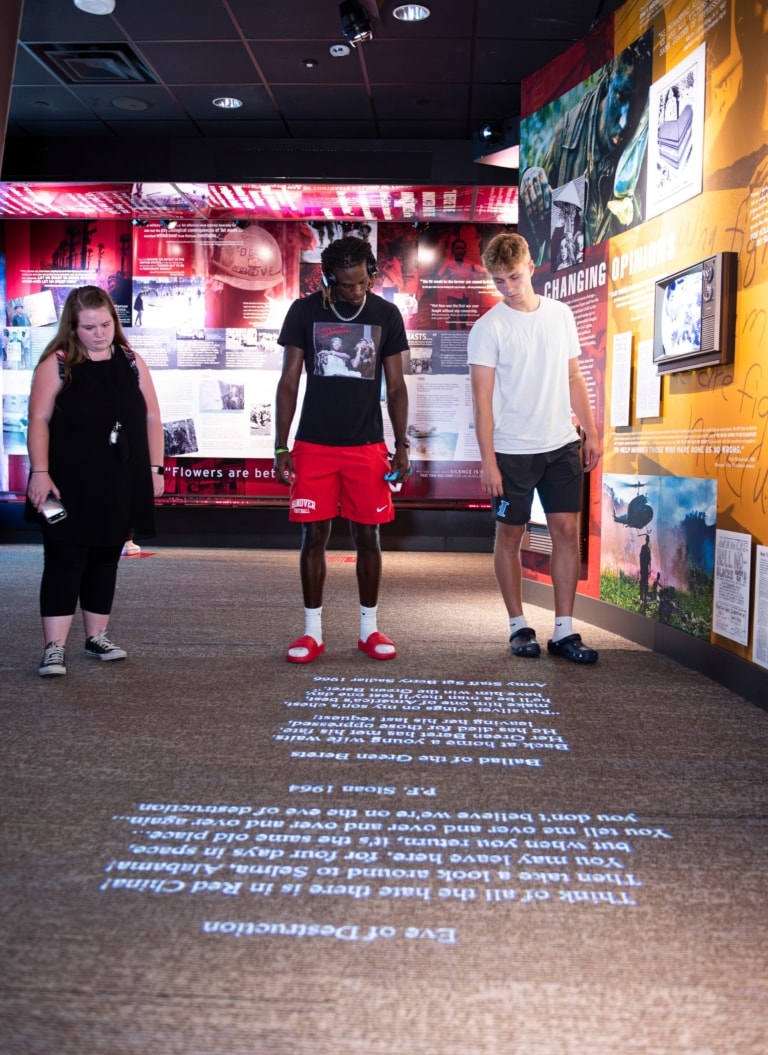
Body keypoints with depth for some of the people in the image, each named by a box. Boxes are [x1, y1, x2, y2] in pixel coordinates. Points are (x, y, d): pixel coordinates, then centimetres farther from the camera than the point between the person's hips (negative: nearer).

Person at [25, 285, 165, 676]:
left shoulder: (132, 363, 8)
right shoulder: (57, 364, -3)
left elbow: (151, 417, 10)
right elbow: (40, 420, -8)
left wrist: (155, 468, 6)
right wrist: (40, 472, -16)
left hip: (121, 484, 4)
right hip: (70, 485, -4)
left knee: (105, 561, 12)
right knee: (65, 563, -3)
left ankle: (97, 637, 24)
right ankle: (54, 647, 1)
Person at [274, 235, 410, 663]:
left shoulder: (387, 315, 3)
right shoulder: (304, 311, 0)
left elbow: (396, 386, 6)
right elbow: (289, 382, 2)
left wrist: (402, 444, -1)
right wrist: (281, 447, -3)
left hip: (367, 446, 1)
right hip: (314, 446, 0)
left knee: (368, 537, 4)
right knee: (315, 535, 2)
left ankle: (370, 629, 18)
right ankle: (313, 632, 13)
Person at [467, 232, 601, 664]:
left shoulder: (561, 315, 8)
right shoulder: (488, 327, -6)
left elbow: (574, 378, 14)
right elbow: (482, 398, -9)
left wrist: (591, 433, 9)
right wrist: (488, 460, -14)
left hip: (562, 444, 4)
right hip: (512, 450, -4)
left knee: (567, 530, 1)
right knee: (510, 535, 4)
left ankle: (565, 630, 8)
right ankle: (519, 625, 18)